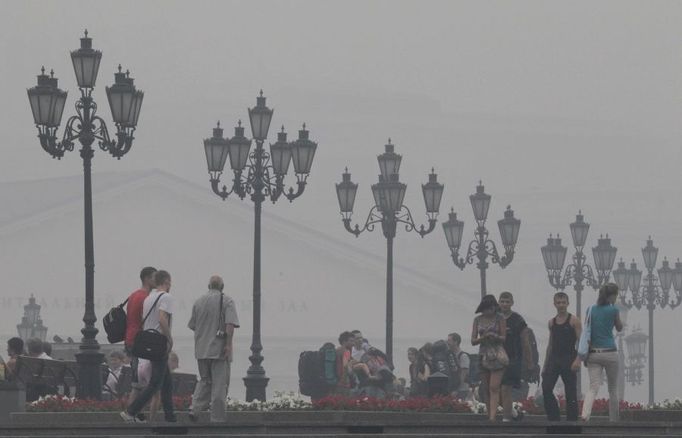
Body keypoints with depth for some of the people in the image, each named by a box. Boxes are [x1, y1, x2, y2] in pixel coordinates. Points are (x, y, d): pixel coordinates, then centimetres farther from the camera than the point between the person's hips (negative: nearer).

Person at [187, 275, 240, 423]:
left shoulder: (198, 301, 8)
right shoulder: (226, 301, -5)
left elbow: (193, 326, 13)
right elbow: (230, 324, -18)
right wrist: (228, 344, -19)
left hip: (201, 348, 4)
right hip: (219, 349, -4)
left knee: (205, 381, 17)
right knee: (219, 384, 1)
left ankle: (195, 409, -1)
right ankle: (217, 418, 1)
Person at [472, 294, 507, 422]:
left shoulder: (500, 319, -1)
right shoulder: (478, 320, 7)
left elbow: (503, 338, -1)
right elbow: (473, 341, 3)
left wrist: (495, 336, -22)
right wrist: (484, 337, -16)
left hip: (497, 355, -4)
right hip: (483, 355, 4)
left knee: (494, 388, -14)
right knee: (487, 389, 6)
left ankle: (492, 417, -22)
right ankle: (489, 415, 9)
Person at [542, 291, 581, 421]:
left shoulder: (574, 320, -2)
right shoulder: (551, 322, 13)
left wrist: (578, 360, -21)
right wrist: (545, 364, 15)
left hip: (568, 359, -4)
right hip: (553, 359, 5)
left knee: (570, 393, -1)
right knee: (546, 388, -9)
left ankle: (572, 420, 4)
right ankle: (553, 417, -2)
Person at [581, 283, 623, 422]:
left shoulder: (591, 310, 6)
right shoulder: (613, 310, -5)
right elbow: (619, 328, 13)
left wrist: (585, 355, 11)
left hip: (593, 353, 3)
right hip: (610, 353, -3)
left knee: (593, 387, -3)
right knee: (613, 389, 13)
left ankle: (585, 415, -28)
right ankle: (613, 421, 18)